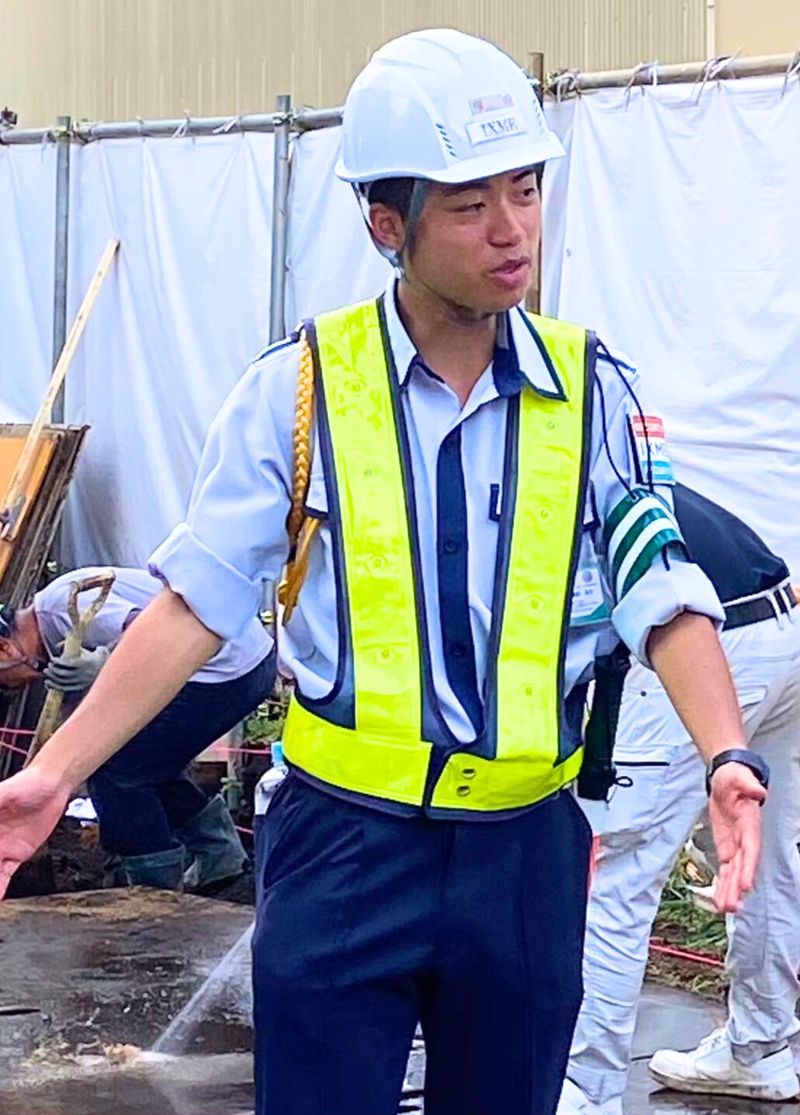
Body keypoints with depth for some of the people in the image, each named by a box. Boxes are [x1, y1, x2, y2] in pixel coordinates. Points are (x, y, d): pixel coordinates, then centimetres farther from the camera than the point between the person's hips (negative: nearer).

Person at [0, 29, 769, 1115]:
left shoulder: (590, 391, -1)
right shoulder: (299, 387, -5)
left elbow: (665, 598, -4)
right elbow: (197, 599, -3)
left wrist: (726, 756, -22)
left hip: (524, 853, 2)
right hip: (342, 845, -1)